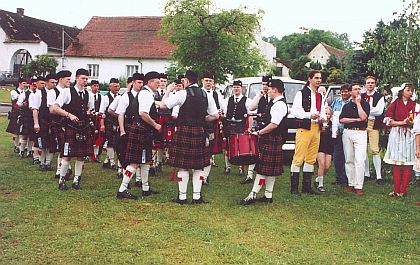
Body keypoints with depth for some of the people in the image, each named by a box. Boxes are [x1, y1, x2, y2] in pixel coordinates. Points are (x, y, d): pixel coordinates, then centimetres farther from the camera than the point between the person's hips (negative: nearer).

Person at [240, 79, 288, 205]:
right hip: (269, 140, 10)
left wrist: (258, 133, -17)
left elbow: (273, 125, -23)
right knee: (269, 169, 11)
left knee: (264, 168, -7)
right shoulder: (274, 102, 15)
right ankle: (268, 195, 17)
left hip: (271, 140, -10)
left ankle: (253, 195, -6)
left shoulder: (279, 105, -17)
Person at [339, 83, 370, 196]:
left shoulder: (365, 104, 5)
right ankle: (351, 184, 14)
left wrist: (358, 103, -7)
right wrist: (356, 120, -6)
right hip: (347, 132, 4)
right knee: (349, 160, 6)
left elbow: (363, 117, -12)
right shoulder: (347, 105, 15)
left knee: (359, 160, -11)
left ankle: (359, 186, -9)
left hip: (360, 133, -4)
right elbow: (341, 119, 3)